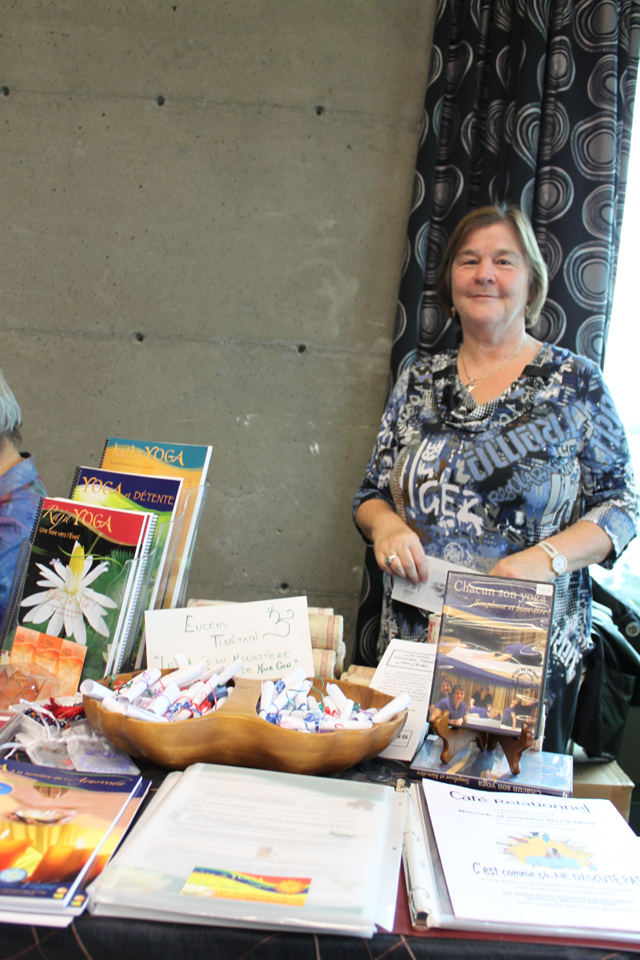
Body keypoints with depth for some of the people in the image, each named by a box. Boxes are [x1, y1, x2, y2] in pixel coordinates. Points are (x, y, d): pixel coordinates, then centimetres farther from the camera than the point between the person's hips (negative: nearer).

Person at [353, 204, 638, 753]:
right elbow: (372, 494, 10)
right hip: (415, 644, 2)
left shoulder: (576, 384, -2)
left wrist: (548, 557, -19)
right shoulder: (418, 385, 6)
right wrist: (385, 524, -12)